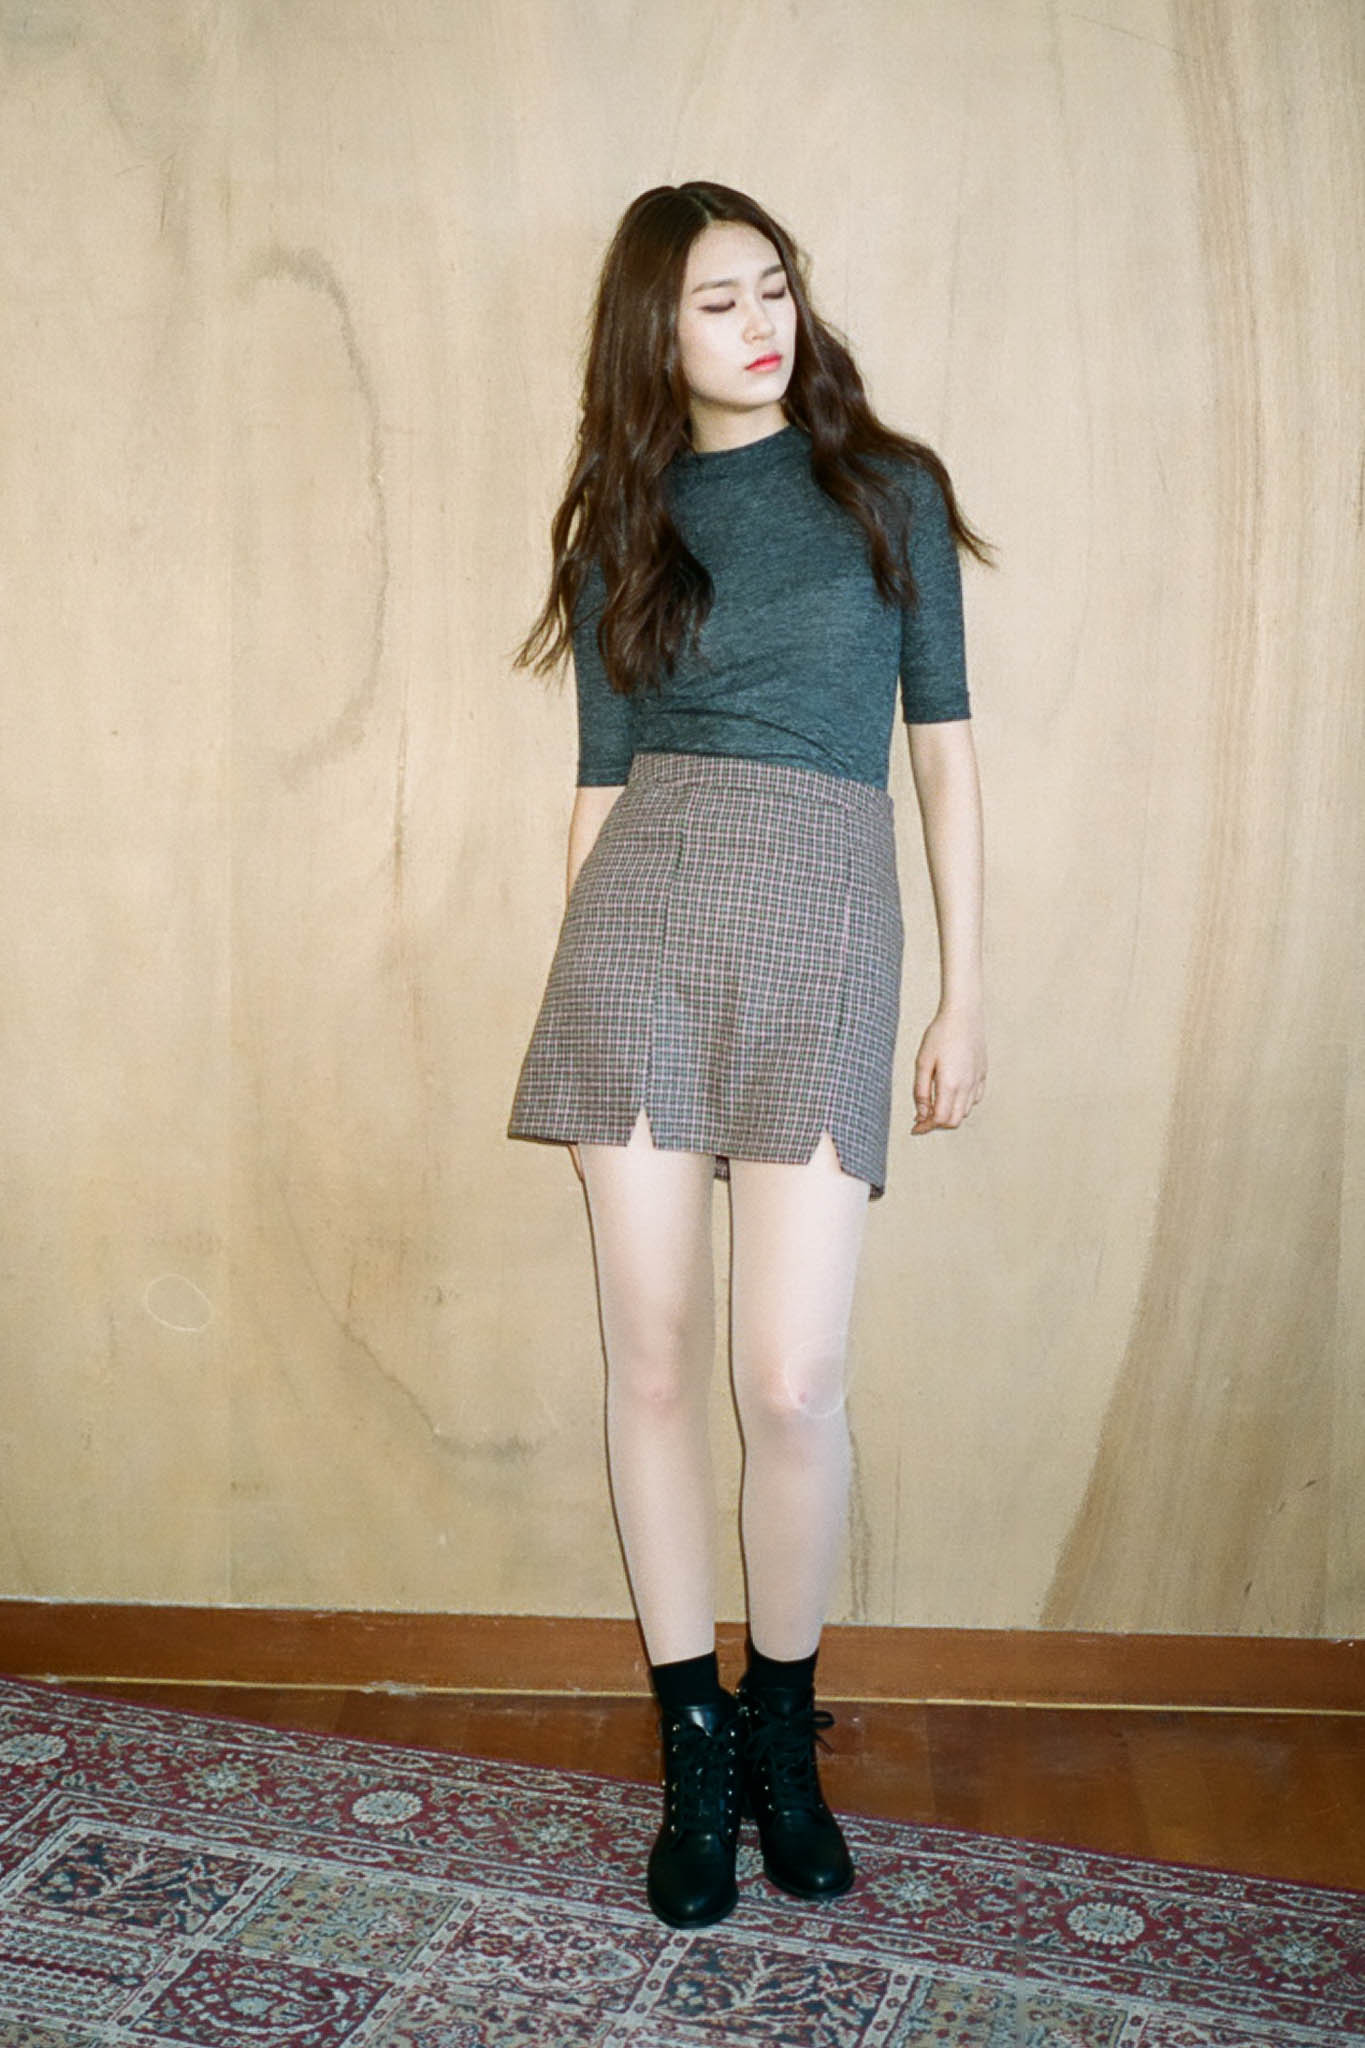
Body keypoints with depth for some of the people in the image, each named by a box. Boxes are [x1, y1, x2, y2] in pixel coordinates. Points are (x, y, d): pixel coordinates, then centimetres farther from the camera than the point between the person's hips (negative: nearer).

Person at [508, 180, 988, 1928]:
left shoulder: (889, 489, 11)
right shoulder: (620, 526, 14)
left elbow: (945, 745, 9)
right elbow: (602, 780, 13)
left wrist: (966, 993, 4)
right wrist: (577, 991, 10)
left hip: (825, 930, -1)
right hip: (643, 922, 2)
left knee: (793, 1379, -7)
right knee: (651, 1363, 2)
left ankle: (783, 1731, 18)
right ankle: (693, 1744, 20)